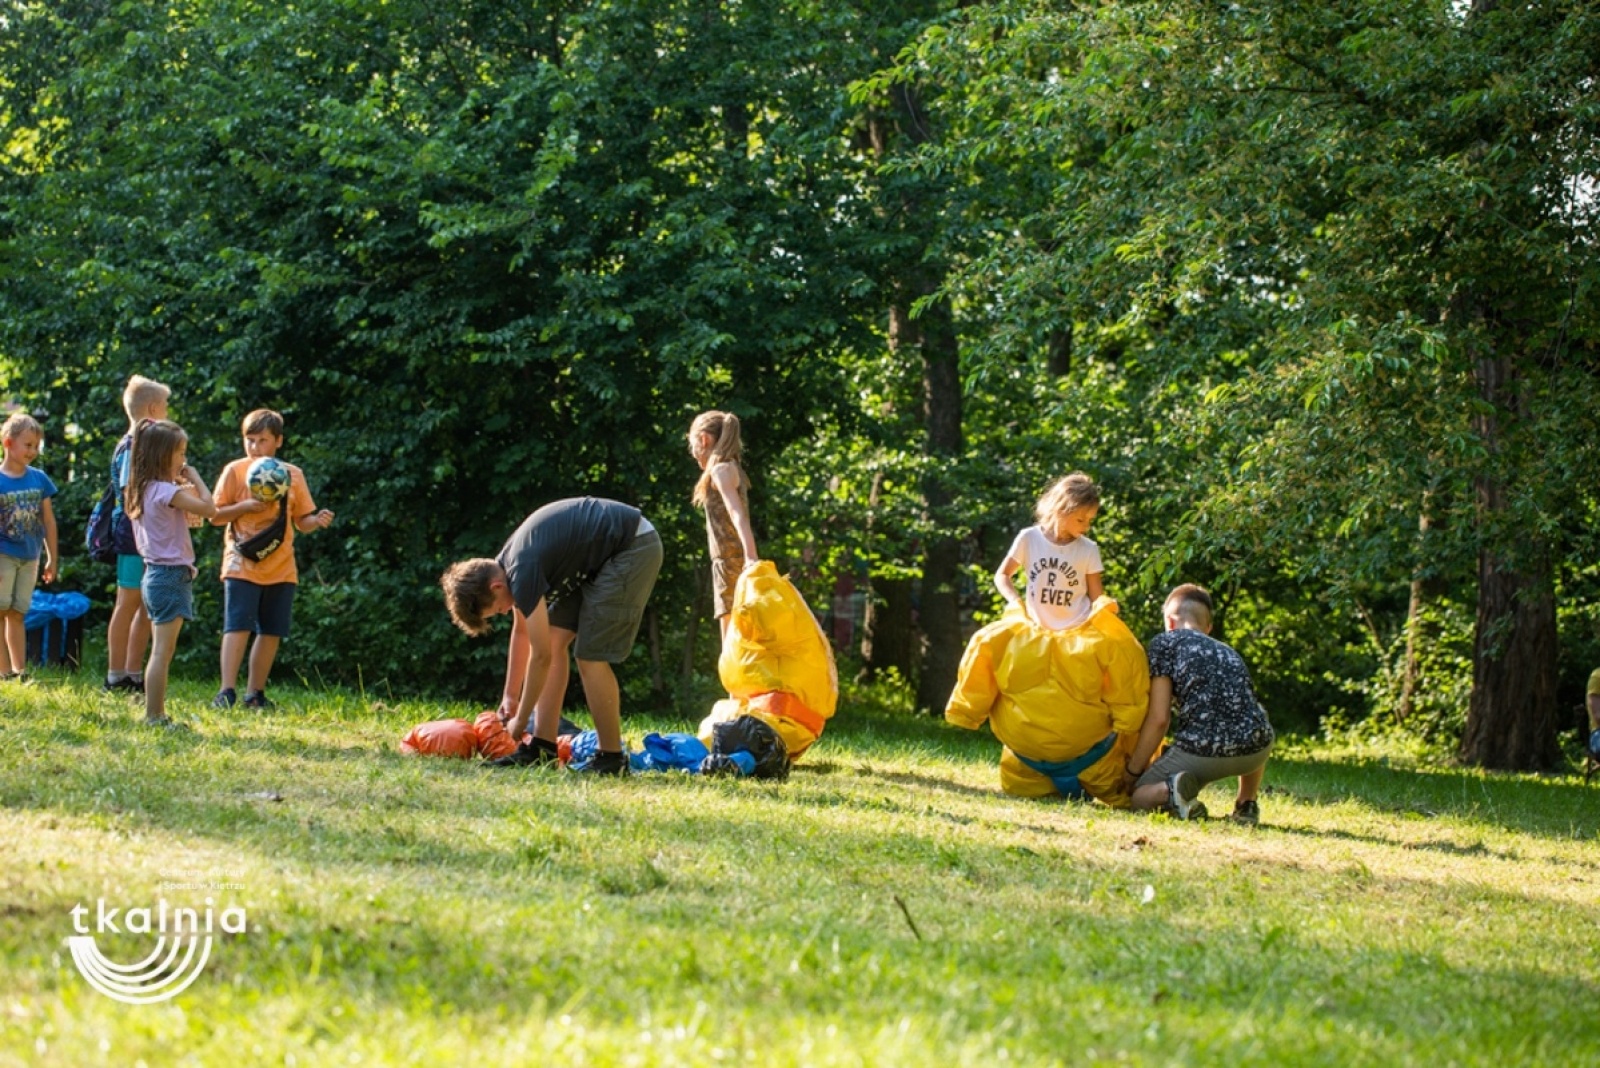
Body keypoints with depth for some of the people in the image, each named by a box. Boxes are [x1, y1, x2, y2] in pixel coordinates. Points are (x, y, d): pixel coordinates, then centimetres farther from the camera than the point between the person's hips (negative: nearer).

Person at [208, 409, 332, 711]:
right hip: (242, 564, -3)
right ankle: (226, 691, -13)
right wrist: (245, 507, -16)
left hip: (281, 568, 3)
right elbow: (215, 516, 0)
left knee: (272, 632, 5)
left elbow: (302, 521, 11)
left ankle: (255, 693, 13)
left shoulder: (293, 475, 8)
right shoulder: (235, 471, 0)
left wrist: (318, 521, -11)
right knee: (238, 626, -12)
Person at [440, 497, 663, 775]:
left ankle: (613, 760, -4)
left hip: (634, 547, -10)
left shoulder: (522, 573, -24)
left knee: (591, 657, -11)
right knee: (555, 640, 4)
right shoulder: (505, 564, 4)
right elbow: (520, 631, 20)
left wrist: (520, 721, -8)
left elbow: (540, 656, -18)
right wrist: (510, 697, 24)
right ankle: (542, 748, 3)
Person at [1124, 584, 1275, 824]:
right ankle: (1247, 805, 21)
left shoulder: (1164, 643, 11)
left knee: (1139, 795, 21)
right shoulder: (1229, 653, 28)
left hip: (1201, 750, -5)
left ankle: (1170, 790, -14)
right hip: (1255, 749, 5)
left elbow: (1159, 719, 2)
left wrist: (1133, 771, 14)